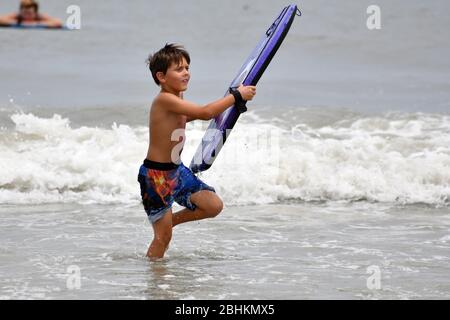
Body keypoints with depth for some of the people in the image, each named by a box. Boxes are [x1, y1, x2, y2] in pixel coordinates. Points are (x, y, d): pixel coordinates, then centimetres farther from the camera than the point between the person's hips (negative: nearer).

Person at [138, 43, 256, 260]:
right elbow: (206, 113, -30)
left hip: (177, 171, 9)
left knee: (213, 206, 4)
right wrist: (237, 96, -19)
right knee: (163, 237, -3)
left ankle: (170, 220, 23)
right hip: (156, 175, -9)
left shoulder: (177, 100, 6)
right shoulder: (165, 99, -23)